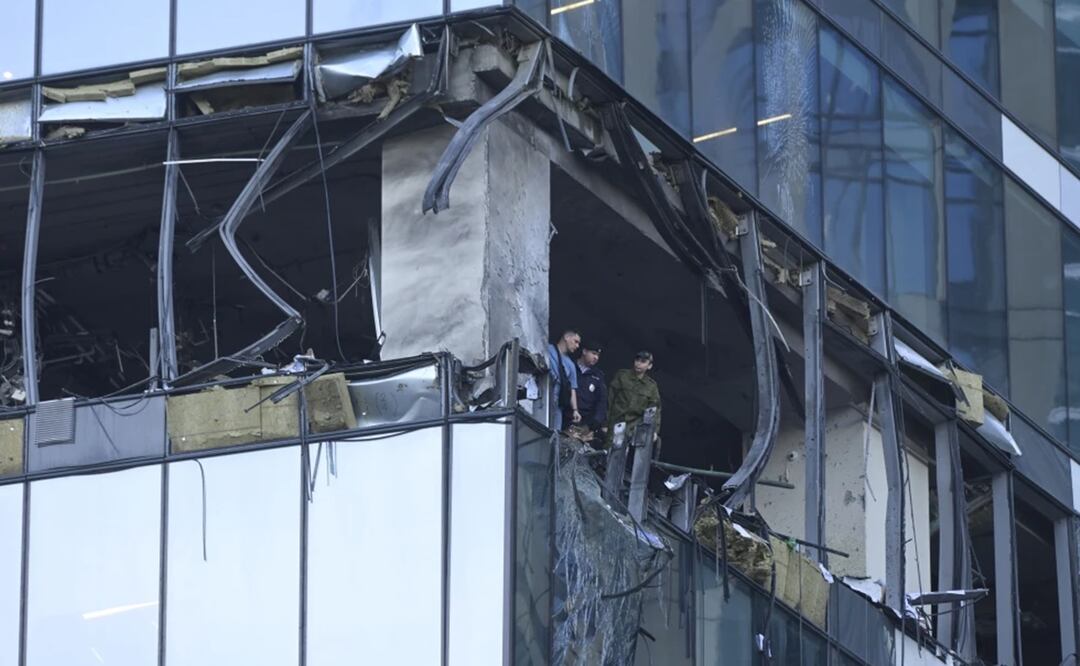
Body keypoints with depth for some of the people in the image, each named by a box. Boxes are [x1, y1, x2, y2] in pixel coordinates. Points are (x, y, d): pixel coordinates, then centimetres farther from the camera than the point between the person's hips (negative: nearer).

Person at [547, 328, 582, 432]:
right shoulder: (547, 350, 4)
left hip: (557, 403, 6)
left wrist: (575, 410, 9)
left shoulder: (570, 365, 20)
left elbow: (572, 389, 19)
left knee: (555, 431, -3)